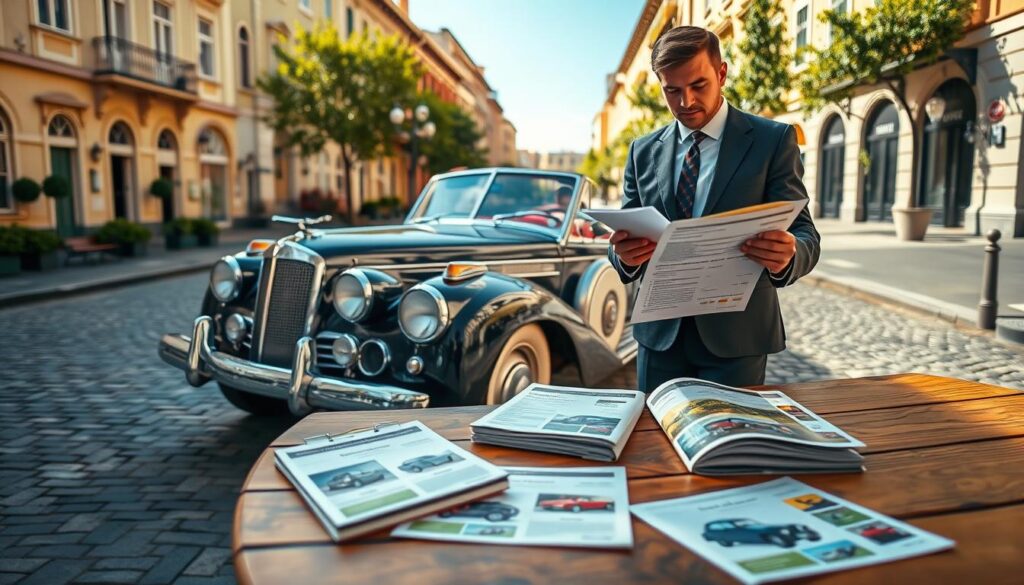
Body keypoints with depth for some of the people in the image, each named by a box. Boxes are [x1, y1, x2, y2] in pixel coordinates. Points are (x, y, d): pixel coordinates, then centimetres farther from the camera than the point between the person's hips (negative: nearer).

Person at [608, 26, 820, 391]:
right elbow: (625, 240, 5)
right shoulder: (643, 151, 7)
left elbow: (804, 235, -6)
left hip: (736, 336, -2)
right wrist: (625, 255, -19)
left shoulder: (773, 140, -2)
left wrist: (786, 257, -30)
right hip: (660, 333, 3)